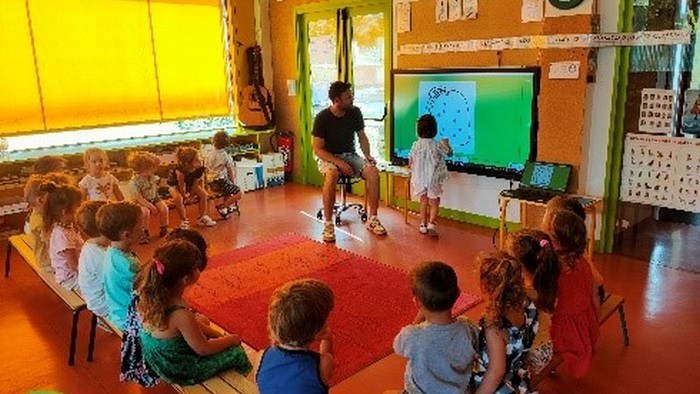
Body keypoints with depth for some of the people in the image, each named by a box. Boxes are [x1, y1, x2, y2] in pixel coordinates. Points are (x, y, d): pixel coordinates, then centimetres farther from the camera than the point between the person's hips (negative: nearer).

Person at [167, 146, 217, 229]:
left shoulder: (200, 169, -30)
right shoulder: (180, 171, -43)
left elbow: (195, 184, -17)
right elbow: (182, 185, -28)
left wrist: (191, 195, -12)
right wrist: (184, 196, -15)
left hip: (190, 184, 5)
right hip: (175, 185, -5)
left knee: (204, 194, -11)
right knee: (178, 198, -33)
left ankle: (202, 217, 5)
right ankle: (184, 220, -12)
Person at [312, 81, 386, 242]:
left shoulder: (355, 112, -3)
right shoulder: (322, 118, -14)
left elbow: (362, 137, 10)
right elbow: (318, 149, -14)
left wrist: (367, 155, -9)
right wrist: (339, 163, -25)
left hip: (350, 155, 4)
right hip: (328, 157, -4)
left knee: (373, 173, -24)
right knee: (331, 176, -39)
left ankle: (372, 219, -11)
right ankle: (328, 223, -27)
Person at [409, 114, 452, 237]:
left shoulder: (415, 145, -5)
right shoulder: (437, 145, -11)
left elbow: (410, 163, 1)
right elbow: (449, 153, 6)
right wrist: (446, 143, 24)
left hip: (419, 180, 3)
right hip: (433, 180, -3)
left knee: (423, 201, 17)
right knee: (434, 203, 7)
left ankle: (423, 224, 19)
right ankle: (431, 224, -7)